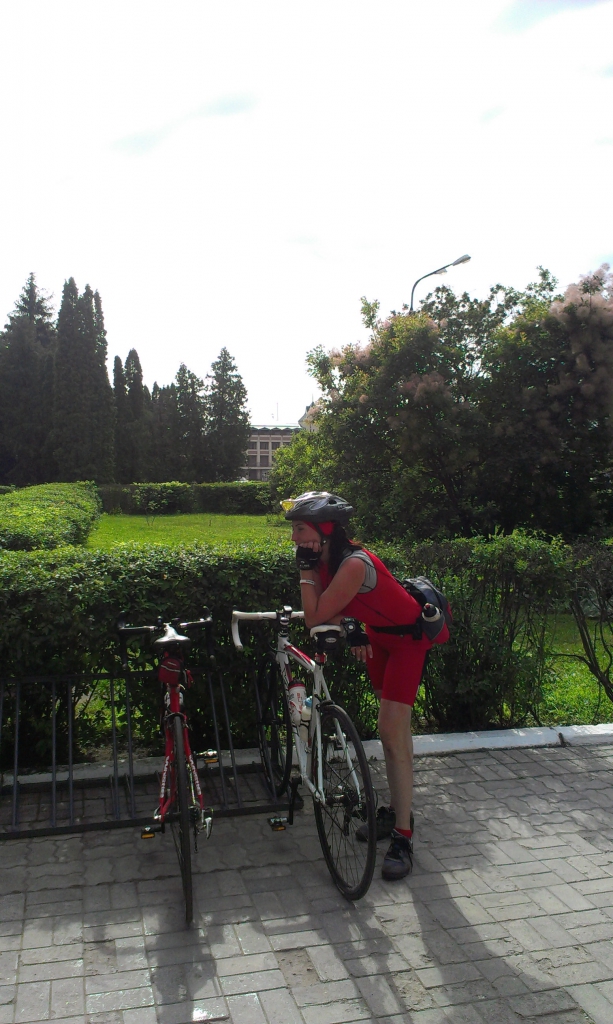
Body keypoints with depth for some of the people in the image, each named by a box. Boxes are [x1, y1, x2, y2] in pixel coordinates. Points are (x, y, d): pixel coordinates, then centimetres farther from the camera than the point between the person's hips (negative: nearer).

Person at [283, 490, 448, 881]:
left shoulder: (353, 564, -34)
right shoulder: (324, 560, -9)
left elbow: (315, 617, -31)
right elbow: (328, 613, 3)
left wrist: (307, 570, -27)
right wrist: (352, 631, -13)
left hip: (409, 638, -8)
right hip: (379, 636, 8)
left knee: (392, 733, -12)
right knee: (396, 730, 16)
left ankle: (403, 839, -3)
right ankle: (398, 812, 29)